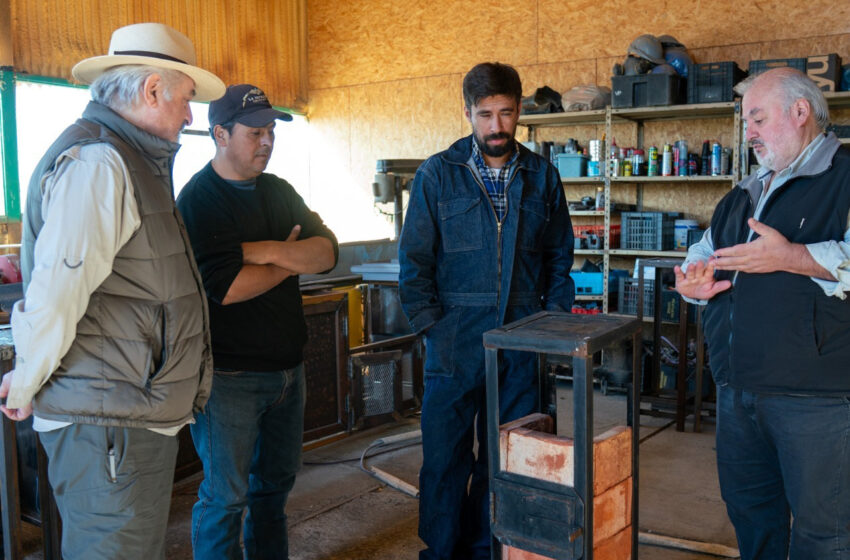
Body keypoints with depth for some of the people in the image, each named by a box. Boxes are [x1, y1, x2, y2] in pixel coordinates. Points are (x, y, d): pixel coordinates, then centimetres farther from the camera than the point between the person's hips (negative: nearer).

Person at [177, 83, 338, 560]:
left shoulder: (278, 191, 11)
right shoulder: (200, 199, -12)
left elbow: (328, 252, -2)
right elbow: (226, 287, -25)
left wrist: (265, 251, -18)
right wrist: (291, 261, -9)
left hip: (287, 366, 8)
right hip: (230, 374, -7)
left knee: (277, 480, 20)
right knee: (227, 494, 3)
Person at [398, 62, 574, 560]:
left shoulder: (543, 176, 7)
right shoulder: (437, 175, 0)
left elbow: (559, 257, 13)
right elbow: (415, 261, -1)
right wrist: (432, 328, -7)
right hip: (456, 346, -2)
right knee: (445, 461, 6)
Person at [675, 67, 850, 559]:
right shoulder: (742, 197, 18)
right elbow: (704, 256, 26)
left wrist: (790, 257, -25)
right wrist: (693, 282, 5)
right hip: (738, 390, 8)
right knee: (750, 512, 20)